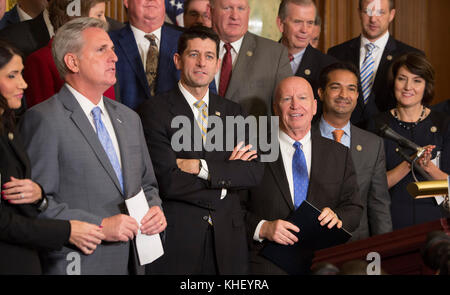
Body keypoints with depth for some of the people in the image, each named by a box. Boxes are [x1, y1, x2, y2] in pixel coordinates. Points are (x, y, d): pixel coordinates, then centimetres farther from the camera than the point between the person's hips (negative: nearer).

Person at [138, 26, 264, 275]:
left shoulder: (233, 112, 12)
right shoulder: (155, 111, -4)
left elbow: (254, 173, 0)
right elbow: (167, 182, -14)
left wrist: (202, 168, -12)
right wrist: (227, 174, -6)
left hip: (227, 238, 4)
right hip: (176, 238, -4)